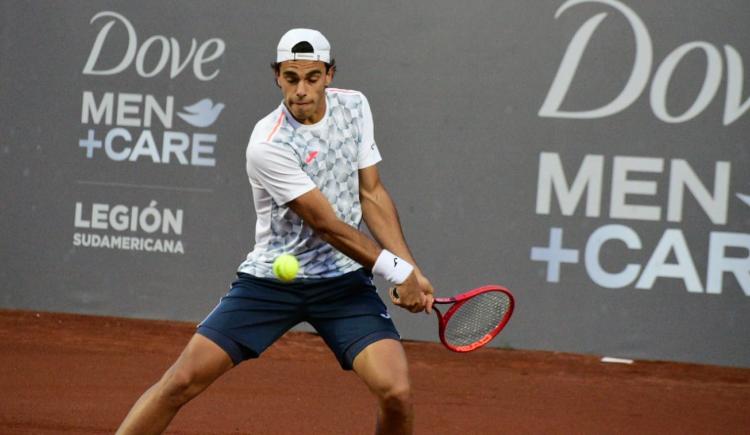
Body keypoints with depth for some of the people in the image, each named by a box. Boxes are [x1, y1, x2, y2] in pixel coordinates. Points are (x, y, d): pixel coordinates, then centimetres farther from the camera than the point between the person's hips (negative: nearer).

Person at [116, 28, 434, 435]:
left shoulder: (354, 106, -2)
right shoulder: (269, 145, -21)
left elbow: (371, 194, 6)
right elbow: (327, 225, -18)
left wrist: (410, 269, -3)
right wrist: (398, 271, -12)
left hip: (343, 281, 4)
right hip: (270, 279, -3)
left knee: (396, 393, -15)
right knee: (182, 381, -11)